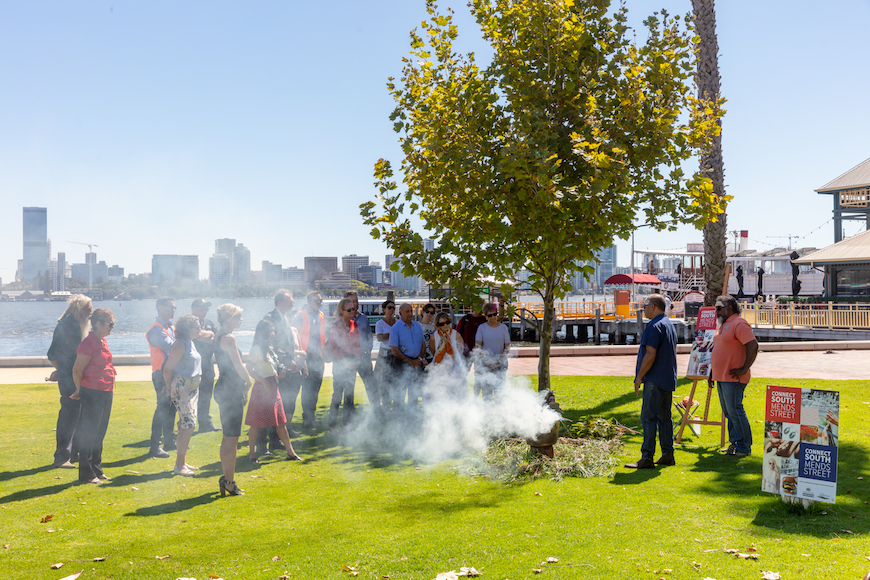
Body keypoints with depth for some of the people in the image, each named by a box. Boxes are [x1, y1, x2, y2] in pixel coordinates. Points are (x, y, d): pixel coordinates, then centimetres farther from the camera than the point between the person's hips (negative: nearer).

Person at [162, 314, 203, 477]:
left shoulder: (190, 343, 15)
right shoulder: (180, 344, -13)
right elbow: (167, 369, -15)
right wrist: (171, 390, -10)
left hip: (192, 389, 9)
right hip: (182, 389, -9)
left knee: (186, 426, 11)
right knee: (188, 426, -12)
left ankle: (183, 462, 18)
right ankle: (179, 465, -6)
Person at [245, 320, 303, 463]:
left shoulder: (270, 348, 15)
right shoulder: (256, 349, -11)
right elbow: (249, 369, -14)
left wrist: (279, 374, 5)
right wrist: (264, 381, -19)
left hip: (273, 387, 8)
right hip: (262, 387, -8)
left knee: (281, 421, 8)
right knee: (256, 423, 0)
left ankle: (290, 452, 12)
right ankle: (251, 454, 12)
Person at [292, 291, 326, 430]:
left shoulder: (322, 317, 14)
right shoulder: (301, 316, -5)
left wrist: (324, 352, 13)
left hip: (318, 357, 6)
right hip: (307, 357, -6)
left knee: (316, 387, 10)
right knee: (308, 388, -5)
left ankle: (312, 416, 21)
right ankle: (307, 419, 4)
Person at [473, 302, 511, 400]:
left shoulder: (503, 328, 5)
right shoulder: (481, 328, 3)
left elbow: (507, 347, 4)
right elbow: (477, 346, 0)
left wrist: (499, 361, -9)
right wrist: (487, 361, -11)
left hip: (500, 363, 1)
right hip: (484, 363, -1)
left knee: (499, 388, -5)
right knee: (486, 389, -6)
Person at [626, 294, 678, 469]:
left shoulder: (654, 326, -15)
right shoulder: (669, 324, 18)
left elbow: (650, 355, -20)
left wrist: (639, 377, -13)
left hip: (655, 380, -10)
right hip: (668, 379, 10)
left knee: (648, 417, -8)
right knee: (664, 417, 13)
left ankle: (646, 458, -9)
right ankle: (668, 455, 16)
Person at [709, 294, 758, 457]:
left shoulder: (739, 324, -13)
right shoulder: (722, 325, 18)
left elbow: (753, 346, -22)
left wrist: (744, 369, -20)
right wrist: (712, 371, 23)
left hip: (733, 378, -10)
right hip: (721, 377, 10)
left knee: (735, 411, -8)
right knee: (728, 412, 12)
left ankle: (744, 447, 0)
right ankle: (734, 443, 19)